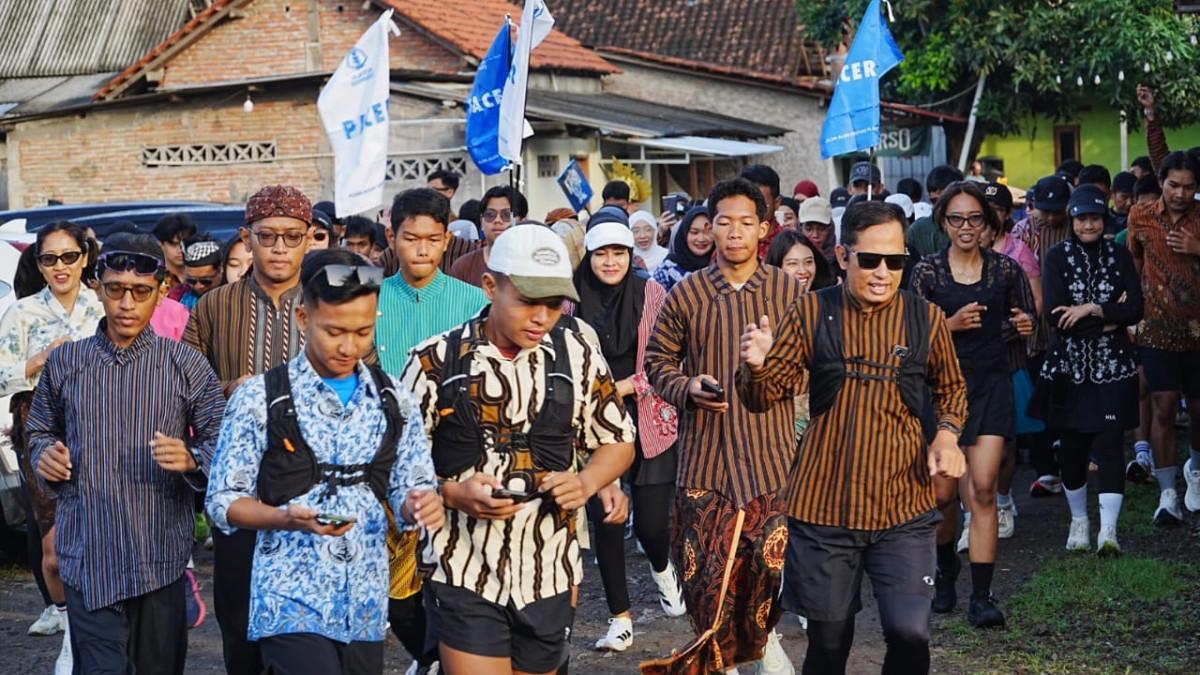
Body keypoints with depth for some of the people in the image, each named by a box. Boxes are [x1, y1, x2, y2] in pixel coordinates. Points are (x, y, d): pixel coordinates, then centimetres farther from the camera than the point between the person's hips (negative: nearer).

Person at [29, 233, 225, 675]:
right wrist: (45, 455, -3)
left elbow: (221, 442, 2)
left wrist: (191, 459, -19)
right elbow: (39, 432, 19)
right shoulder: (65, 362, 6)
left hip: (161, 555, 0)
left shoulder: (186, 365, 1)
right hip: (87, 555, 0)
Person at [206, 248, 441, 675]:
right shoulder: (259, 399, -4)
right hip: (292, 605, -4)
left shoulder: (394, 402, 7)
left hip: (367, 609, 4)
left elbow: (409, 489, 11)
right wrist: (289, 518, -20)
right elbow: (224, 502, -2)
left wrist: (420, 502, -13)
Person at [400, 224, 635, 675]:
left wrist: (586, 482, -8)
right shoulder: (436, 362, -5)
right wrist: (452, 493, -17)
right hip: (464, 573, -3)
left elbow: (618, 441, 12)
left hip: (548, 574, 3)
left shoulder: (578, 356, 3)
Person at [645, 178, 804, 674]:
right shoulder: (686, 294, 3)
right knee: (706, 569, 0)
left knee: (771, 561, -2)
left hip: (772, 452, 0)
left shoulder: (788, 291, 3)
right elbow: (658, 360, 11)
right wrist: (687, 387, -7)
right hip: (705, 451, 0)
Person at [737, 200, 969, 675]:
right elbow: (766, 395, 1)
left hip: (904, 510, 0)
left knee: (909, 634, -11)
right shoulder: (811, 313, -3)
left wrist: (947, 435, -2)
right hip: (823, 506, 0)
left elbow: (951, 388, 18)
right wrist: (757, 366, -22)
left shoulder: (926, 319, 0)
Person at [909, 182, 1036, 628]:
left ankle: (981, 597, -6)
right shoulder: (927, 272, 0)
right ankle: (945, 567, 36)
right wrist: (952, 324, -18)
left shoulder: (1005, 269, 3)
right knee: (944, 492, 6)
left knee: (982, 490, -9)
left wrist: (1025, 326, -8)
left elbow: (1025, 322, 15)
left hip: (991, 386, 0)